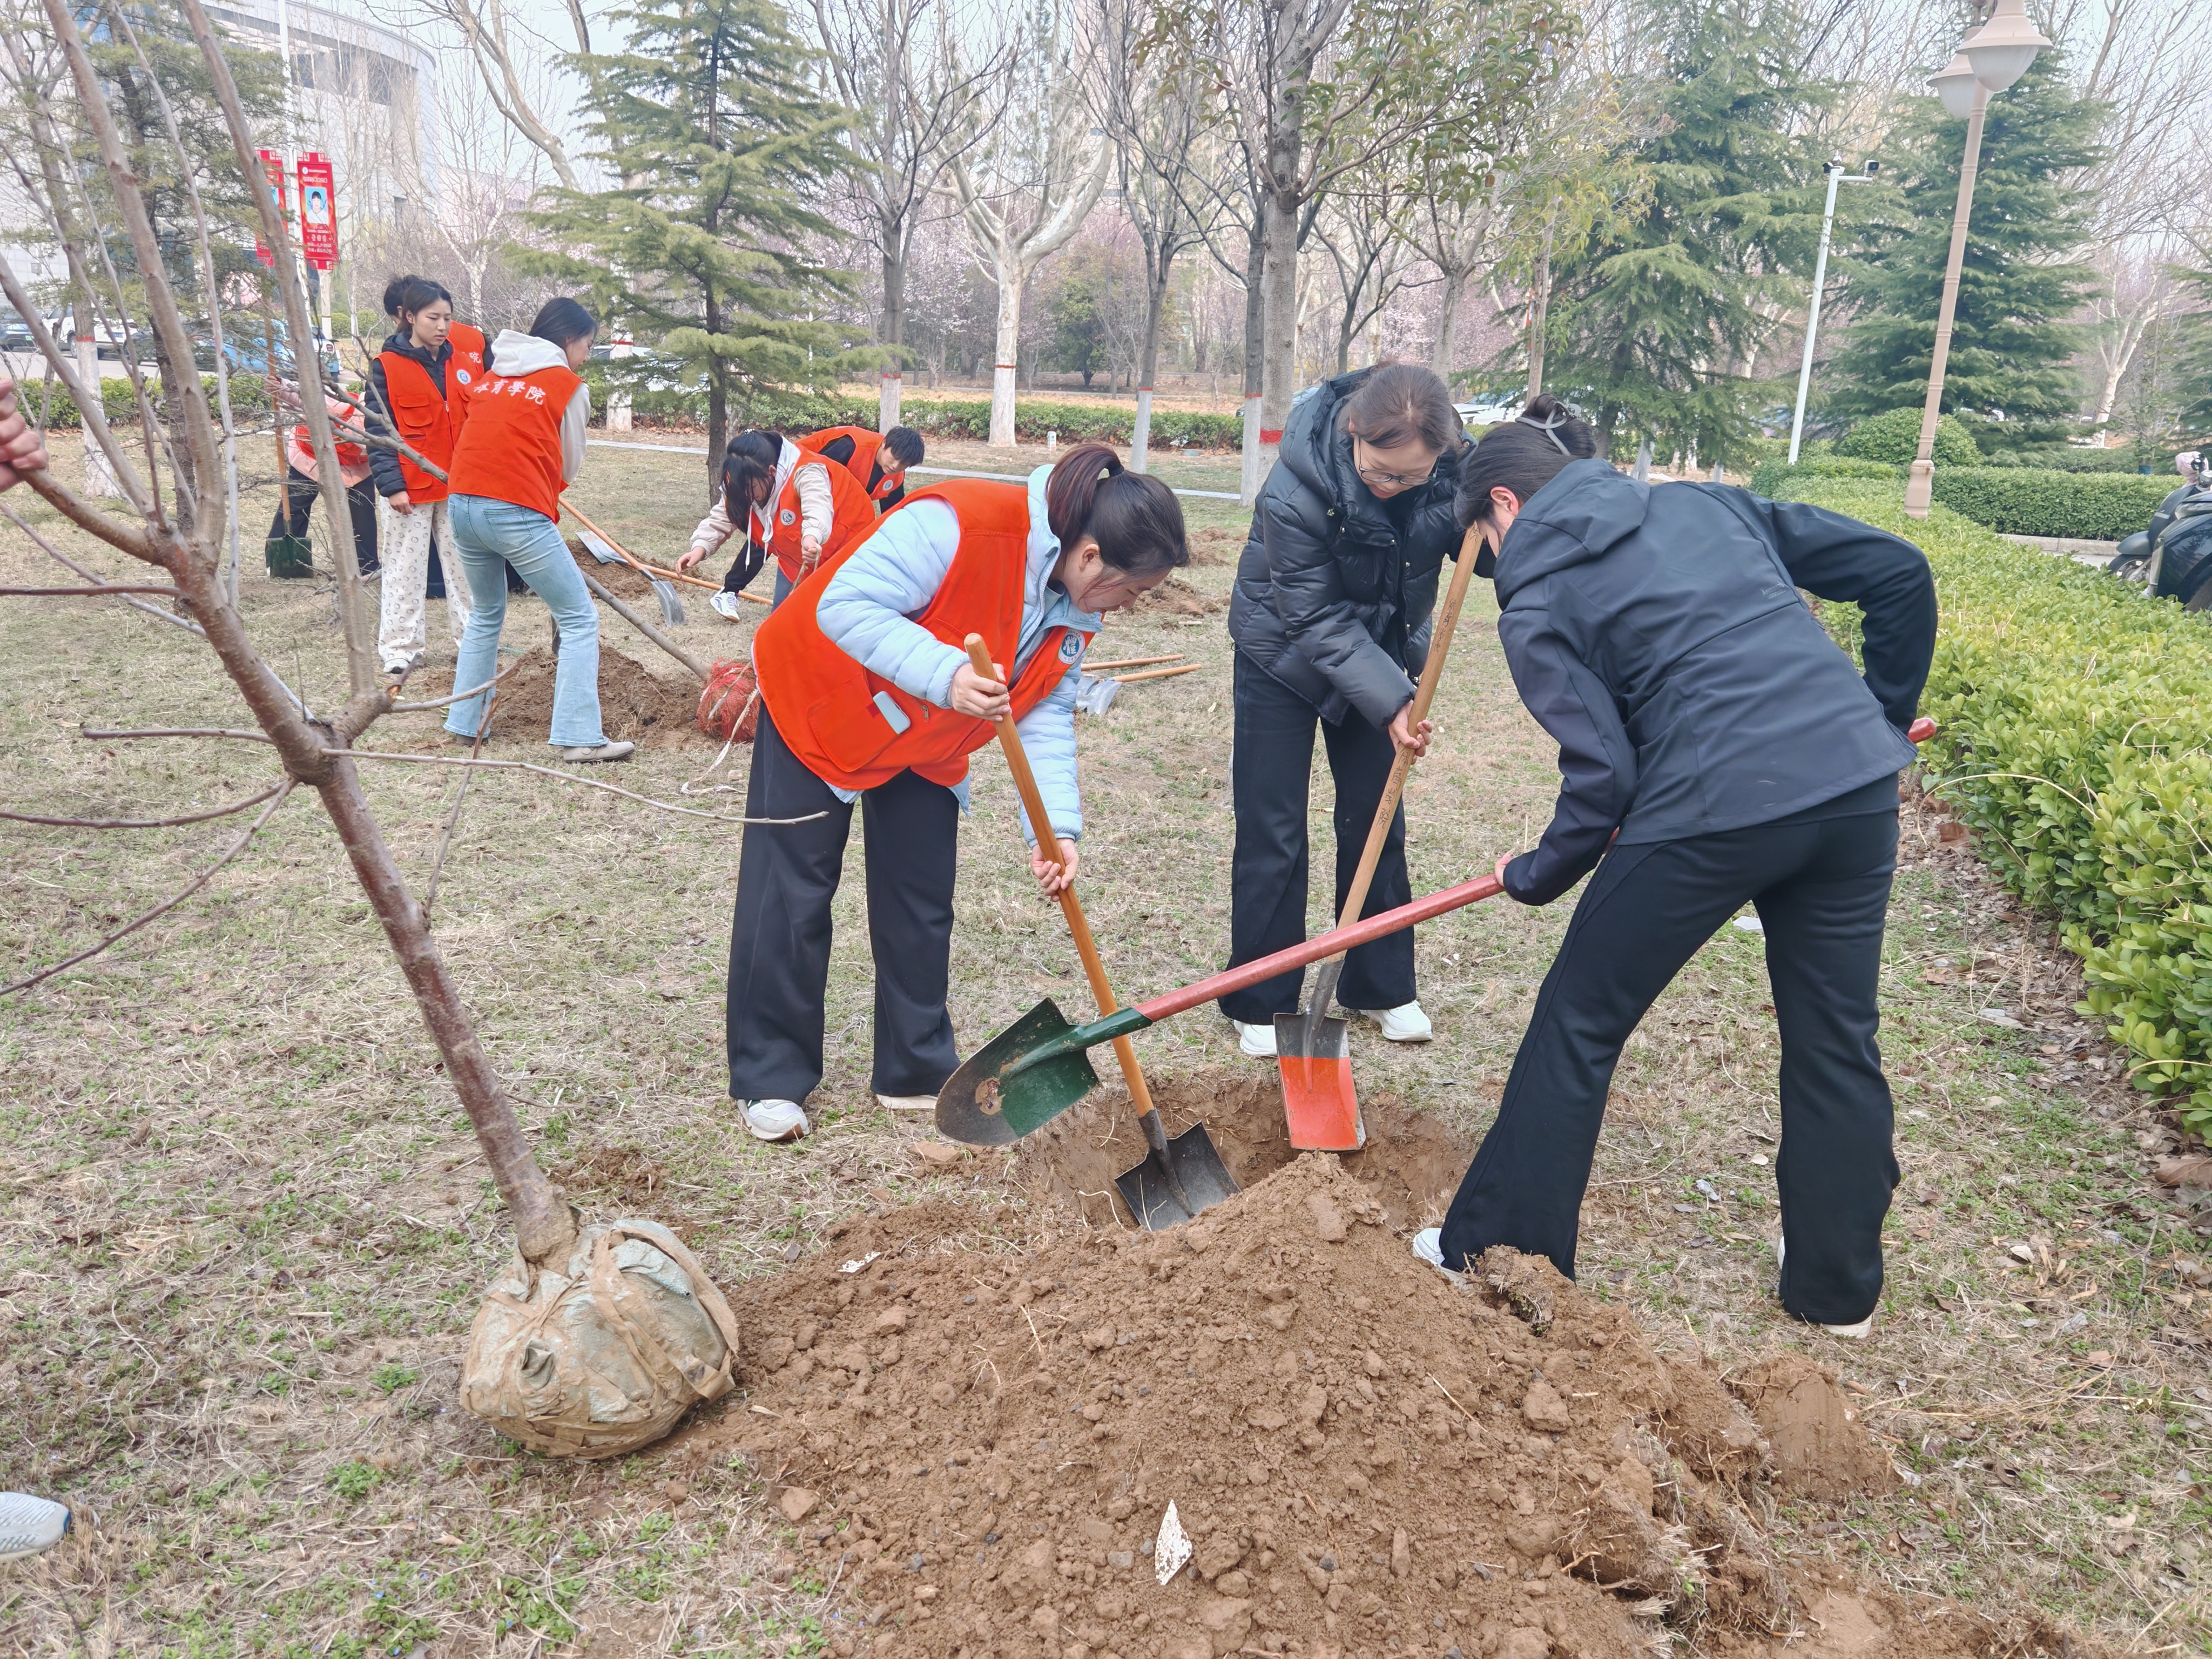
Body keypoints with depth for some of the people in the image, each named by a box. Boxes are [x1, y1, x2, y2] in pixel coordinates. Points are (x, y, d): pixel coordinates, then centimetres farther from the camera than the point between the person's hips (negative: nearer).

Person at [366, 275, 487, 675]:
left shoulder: (466, 354, 4)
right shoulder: (386, 367, -6)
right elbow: (379, 429, -8)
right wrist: (391, 485, -13)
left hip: (462, 484, 3)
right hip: (411, 488, -3)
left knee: (466, 566, 9)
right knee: (406, 569, 4)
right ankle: (401, 647, 11)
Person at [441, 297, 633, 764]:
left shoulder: (490, 375, 19)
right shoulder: (569, 386, 3)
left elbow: (468, 440, 21)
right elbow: (569, 467, 9)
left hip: (462, 505, 7)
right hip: (519, 513, -6)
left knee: (486, 614, 26)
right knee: (580, 619, 2)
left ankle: (465, 722, 27)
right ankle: (579, 737, -7)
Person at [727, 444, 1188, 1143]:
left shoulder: (1078, 605, -10)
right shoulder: (956, 526, -35)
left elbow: (1047, 714, -9)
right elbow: (846, 606, -36)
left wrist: (1057, 827, -22)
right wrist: (945, 674, -49)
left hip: (927, 747, 7)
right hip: (817, 701, -6)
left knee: (922, 902, 7)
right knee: (792, 892, -3)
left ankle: (916, 1072, 20)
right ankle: (771, 1079, 9)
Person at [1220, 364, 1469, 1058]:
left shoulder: (1451, 464, -21)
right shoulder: (1294, 492, -33)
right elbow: (1316, 621, -26)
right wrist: (1388, 701, -33)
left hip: (1376, 653, 4)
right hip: (1284, 657, -4)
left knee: (1376, 819, 9)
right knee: (1272, 830, 0)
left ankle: (1382, 985, 24)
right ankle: (1260, 1002, 13)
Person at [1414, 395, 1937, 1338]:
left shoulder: (1536, 605, 2)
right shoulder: (1705, 505, 18)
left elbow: (1602, 775, -6)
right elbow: (1898, 571, 16)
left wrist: (1532, 878, 12)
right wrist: (1885, 716, 26)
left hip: (1712, 811, -6)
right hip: (1857, 784, 6)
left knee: (1577, 1024, 13)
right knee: (1836, 1041, 19)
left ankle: (1499, 1247, 25)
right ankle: (1839, 1289, 34)